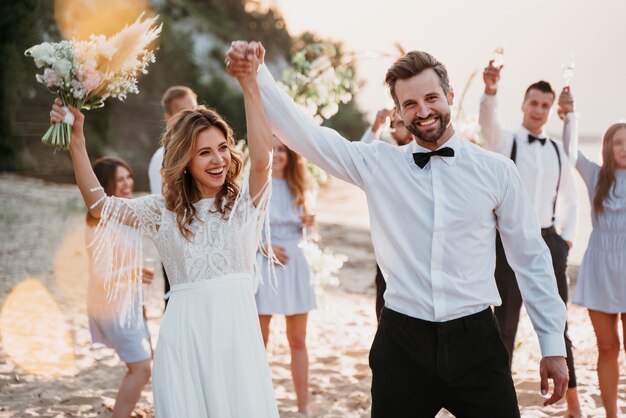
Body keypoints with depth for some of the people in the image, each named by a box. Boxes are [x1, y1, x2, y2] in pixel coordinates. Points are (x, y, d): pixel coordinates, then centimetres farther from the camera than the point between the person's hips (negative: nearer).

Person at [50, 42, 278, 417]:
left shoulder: (244, 202, 3)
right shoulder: (164, 211, 8)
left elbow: (261, 159, -16)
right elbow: (99, 204, 1)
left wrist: (249, 83, -26)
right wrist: (76, 140, -8)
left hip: (236, 332, -1)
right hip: (184, 336, 1)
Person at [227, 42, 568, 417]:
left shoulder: (496, 171, 1)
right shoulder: (377, 165, 3)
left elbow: (532, 259, 5)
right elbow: (305, 132, -5)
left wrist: (553, 345, 6)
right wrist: (256, 75, -20)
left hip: (475, 342, 0)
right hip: (402, 343, 1)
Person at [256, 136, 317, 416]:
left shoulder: (300, 187, 10)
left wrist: (308, 223, -5)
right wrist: (265, 246, -17)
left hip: (295, 264, 4)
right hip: (264, 264, -4)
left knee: (298, 340, 6)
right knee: (259, 339, 3)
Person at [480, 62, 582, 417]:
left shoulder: (557, 151, 10)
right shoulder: (505, 141, -3)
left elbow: (570, 199, 20)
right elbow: (487, 121, -26)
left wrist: (567, 238, 8)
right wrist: (490, 91, -46)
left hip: (548, 241, 4)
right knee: (505, 327, 2)